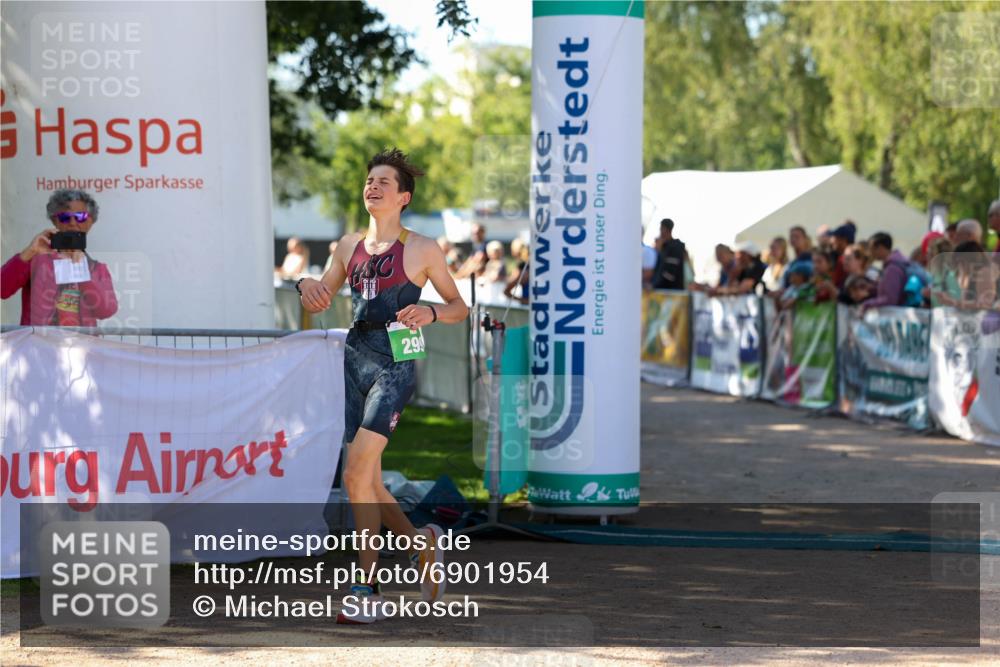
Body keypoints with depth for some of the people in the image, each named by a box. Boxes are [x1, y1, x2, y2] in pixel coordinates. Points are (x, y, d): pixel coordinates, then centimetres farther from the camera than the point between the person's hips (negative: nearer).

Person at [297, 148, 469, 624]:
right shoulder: (350, 245, 12)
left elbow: (459, 307, 6)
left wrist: (430, 313, -14)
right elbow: (324, 297, 22)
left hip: (395, 364, -6)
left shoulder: (422, 250, -1)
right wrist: (308, 286, 0)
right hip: (355, 357, 6)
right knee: (367, 481, 7)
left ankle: (367, 588, -12)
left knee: (357, 472, -17)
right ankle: (422, 542, 30)